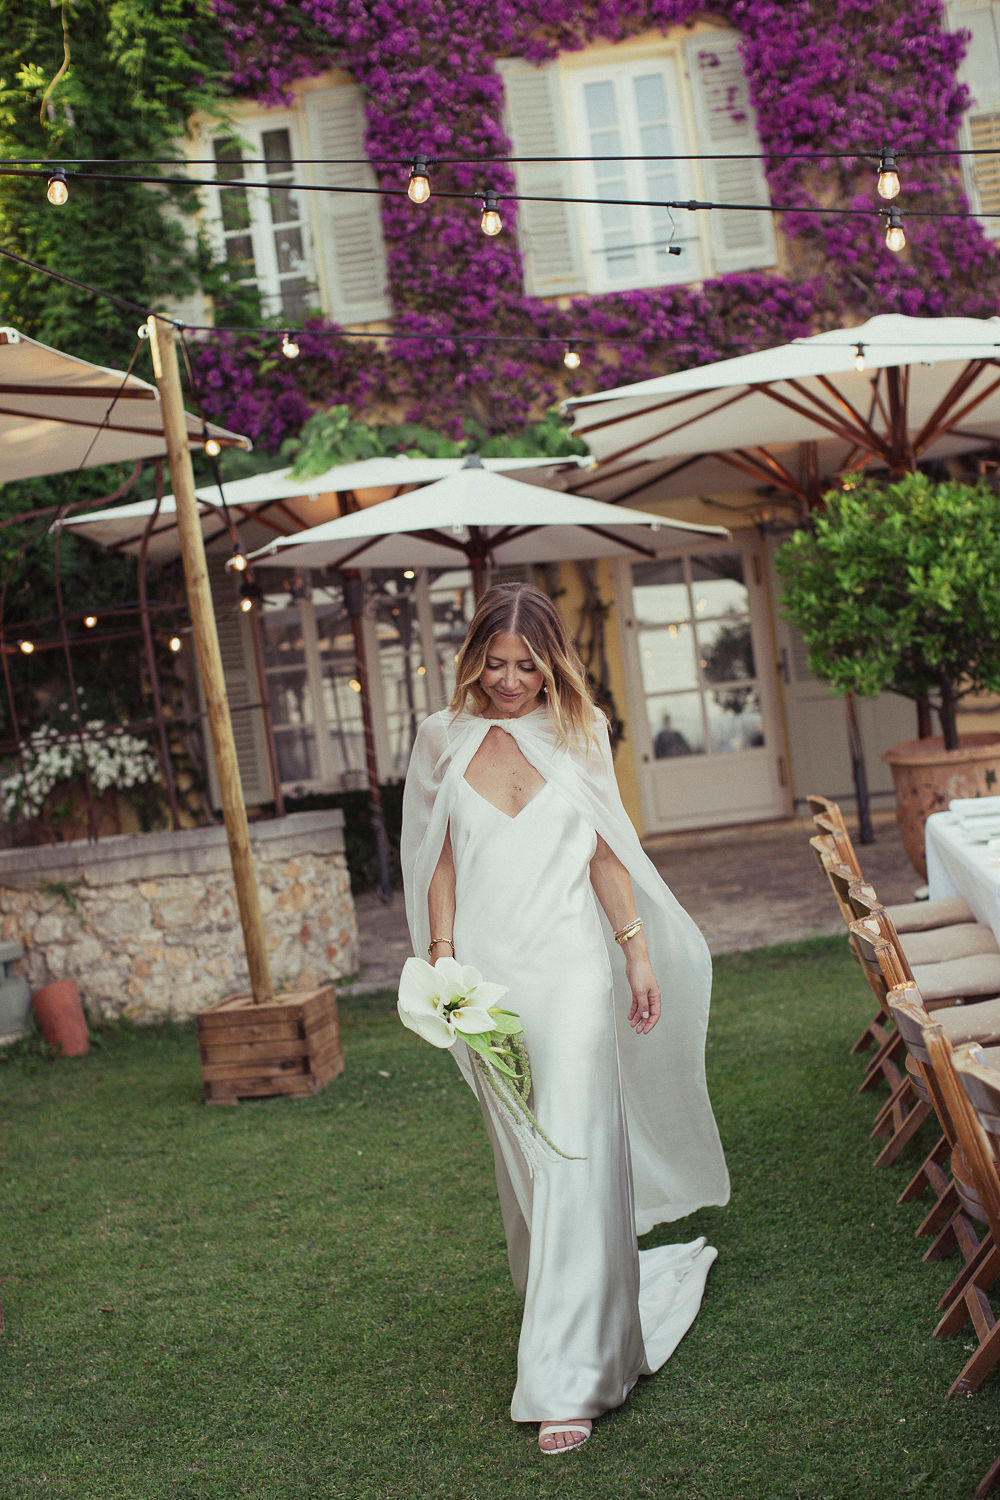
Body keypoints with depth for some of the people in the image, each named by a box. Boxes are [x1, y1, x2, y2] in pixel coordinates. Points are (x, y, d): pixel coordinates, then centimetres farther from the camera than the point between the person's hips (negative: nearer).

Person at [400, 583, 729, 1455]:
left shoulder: (579, 734, 6)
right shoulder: (445, 739, 6)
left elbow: (607, 851, 9)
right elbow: (440, 858, 9)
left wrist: (638, 952, 5)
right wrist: (441, 950, -2)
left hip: (570, 966, -2)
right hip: (487, 973, 2)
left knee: (572, 1158, -9)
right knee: (520, 1159, 10)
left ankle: (568, 1377, -7)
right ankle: (577, 1310, 33)